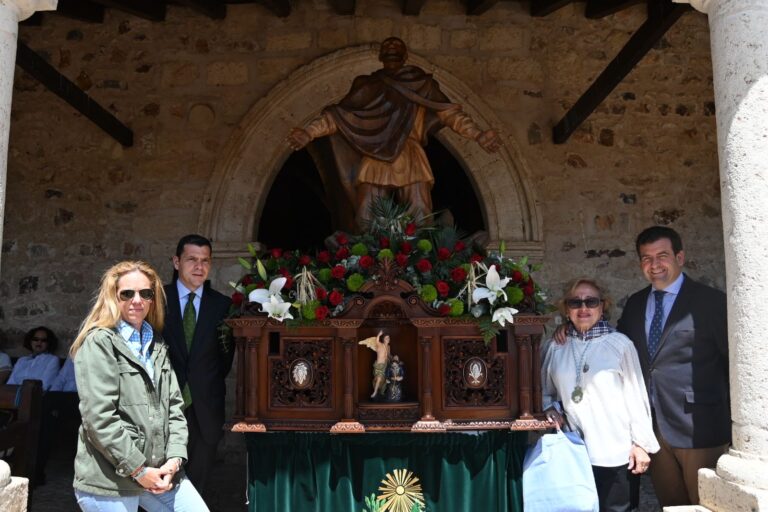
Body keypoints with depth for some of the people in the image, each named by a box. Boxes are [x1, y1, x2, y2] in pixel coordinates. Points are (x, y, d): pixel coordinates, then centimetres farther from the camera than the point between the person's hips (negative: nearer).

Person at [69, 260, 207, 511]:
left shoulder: (157, 345, 13)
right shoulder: (98, 342, -8)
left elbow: (174, 405, 10)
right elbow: (99, 417, -15)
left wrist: (174, 458, -3)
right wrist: (137, 469, -14)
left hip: (158, 472, 6)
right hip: (108, 481, -6)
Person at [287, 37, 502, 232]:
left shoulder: (421, 83, 16)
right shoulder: (367, 85, 18)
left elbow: (449, 112, 9)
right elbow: (339, 114, 10)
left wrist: (477, 135, -6)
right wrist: (309, 132, -6)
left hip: (411, 162, 0)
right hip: (375, 162, 1)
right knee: (366, 223, -9)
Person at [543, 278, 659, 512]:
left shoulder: (620, 343, -6)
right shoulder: (556, 348, 2)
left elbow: (636, 396, -2)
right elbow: (547, 392, 15)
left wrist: (641, 443, -2)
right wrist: (550, 409, -4)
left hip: (616, 455, -2)